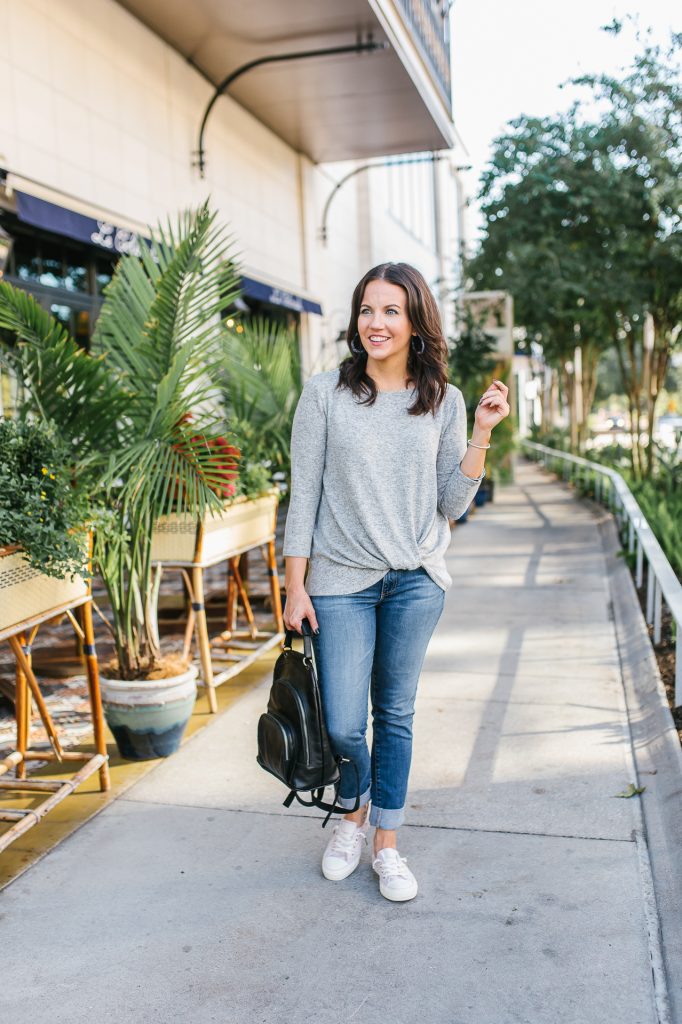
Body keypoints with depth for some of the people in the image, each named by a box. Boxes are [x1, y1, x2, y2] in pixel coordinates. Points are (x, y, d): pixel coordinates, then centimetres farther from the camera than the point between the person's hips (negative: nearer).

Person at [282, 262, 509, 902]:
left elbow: (453, 504, 2)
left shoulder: (443, 401, 3)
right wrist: (296, 586, -4)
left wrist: (481, 433, -8)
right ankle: (353, 812, 33)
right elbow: (303, 496, -2)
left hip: (416, 582, 2)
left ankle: (386, 845, 29)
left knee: (395, 716, 11)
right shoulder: (325, 394, -3)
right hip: (342, 583, -1)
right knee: (343, 726, 0)